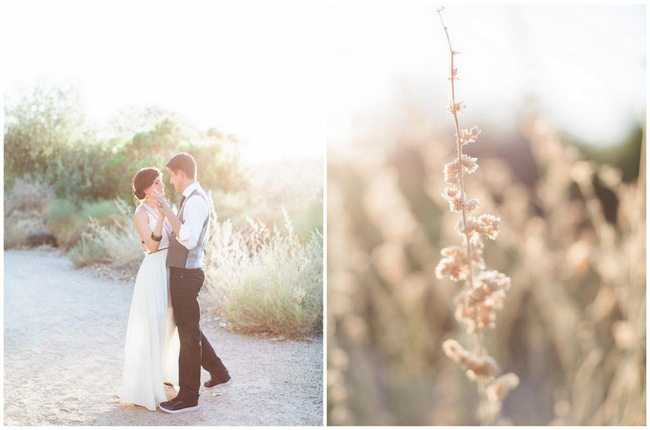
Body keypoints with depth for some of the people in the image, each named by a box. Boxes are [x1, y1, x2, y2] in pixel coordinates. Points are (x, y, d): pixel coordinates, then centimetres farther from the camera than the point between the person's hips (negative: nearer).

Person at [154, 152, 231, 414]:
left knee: (188, 333, -2)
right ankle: (218, 373, 34)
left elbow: (189, 240, -29)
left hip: (186, 274, -10)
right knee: (189, 329, 21)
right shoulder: (192, 198, 14)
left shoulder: (195, 200, -18)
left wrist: (167, 212, -26)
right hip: (183, 272, 10)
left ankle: (188, 397, 8)